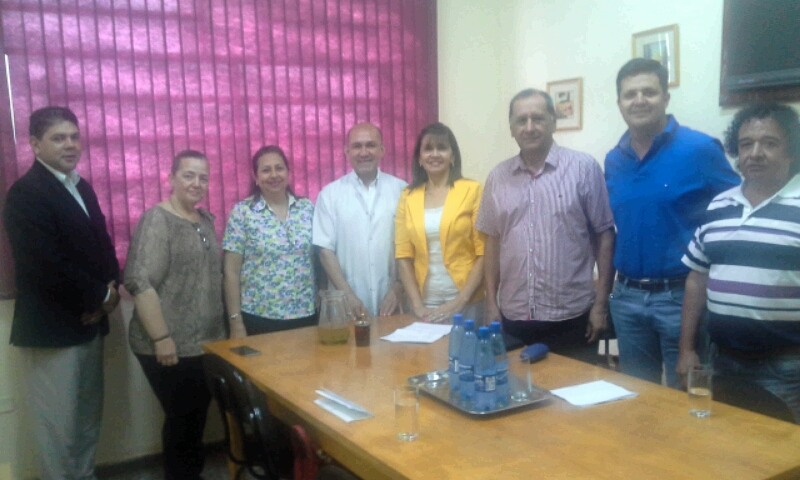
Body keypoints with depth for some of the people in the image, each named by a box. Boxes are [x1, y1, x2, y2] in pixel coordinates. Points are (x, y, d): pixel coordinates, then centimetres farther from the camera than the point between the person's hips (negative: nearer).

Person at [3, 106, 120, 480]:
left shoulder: (81, 187, 13)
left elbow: (101, 242, 15)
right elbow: (46, 264, -22)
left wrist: (111, 288, -4)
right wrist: (99, 297, -11)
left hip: (88, 322, 8)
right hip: (52, 328, -8)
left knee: (88, 421, 16)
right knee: (57, 427, 2)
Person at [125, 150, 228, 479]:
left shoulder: (206, 219, 12)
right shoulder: (157, 219, -12)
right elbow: (139, 281, -20)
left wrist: (223, 327, 16)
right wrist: (161, 337, -21)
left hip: (206, 343, 7)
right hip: (171, 348, -7)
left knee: (198, 417, 16)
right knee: (182, 419, 4)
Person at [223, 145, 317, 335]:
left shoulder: (308, 208, 4)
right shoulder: (242, 212, -4)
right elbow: (231, 272, -4)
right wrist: (236, 321, -6)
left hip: (306, 315, 3)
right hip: (258, 318, -2)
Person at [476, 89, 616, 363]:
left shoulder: (583, 168, -5)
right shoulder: (498, 177, 6)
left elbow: (604, 235, -3)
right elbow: (492, 240, 10)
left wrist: (601, 304, -5)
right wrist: (491, 303, 7)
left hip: (571, 317, -3)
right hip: (513, 318, 3)